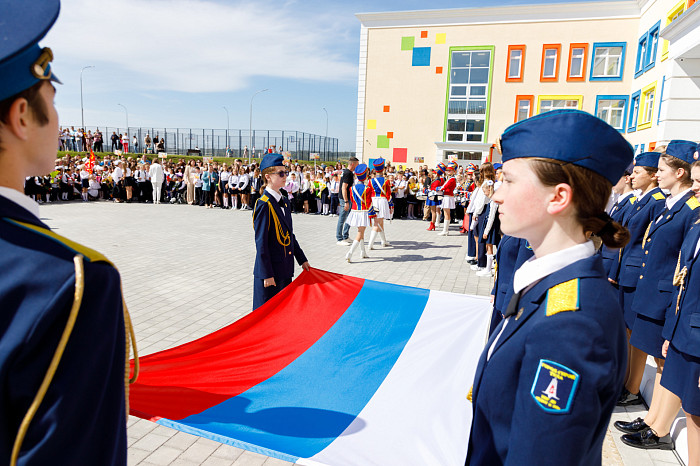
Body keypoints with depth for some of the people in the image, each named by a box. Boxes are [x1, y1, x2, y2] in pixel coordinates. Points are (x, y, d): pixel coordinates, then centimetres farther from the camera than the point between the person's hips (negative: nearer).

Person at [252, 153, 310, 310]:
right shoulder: (264, 205, -16)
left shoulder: (285, 202, 10)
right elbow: (261, 243, -18)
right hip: (270, 270, -8)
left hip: (286, 270, 8)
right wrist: (267, 274, -18)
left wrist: (302, 259, 16)